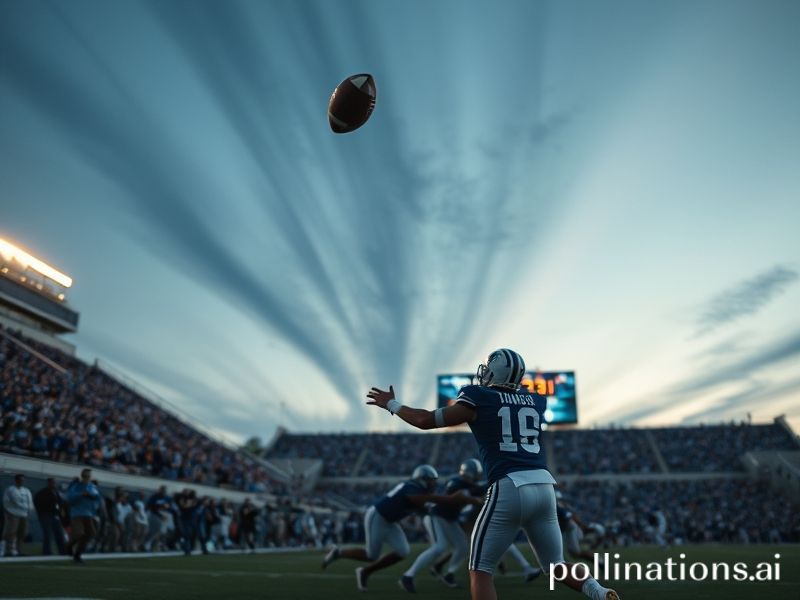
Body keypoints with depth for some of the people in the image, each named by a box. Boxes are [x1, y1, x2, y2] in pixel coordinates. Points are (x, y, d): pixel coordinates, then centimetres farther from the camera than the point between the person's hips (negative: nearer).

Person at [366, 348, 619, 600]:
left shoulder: (479, 399, 4)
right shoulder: (536, 401, 16)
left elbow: (426, 420, 9)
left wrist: (392, 404, 23)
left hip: (509, 488, -5)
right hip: (544, 486, 5)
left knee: (480, 570, 5)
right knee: (556, 565, 22)